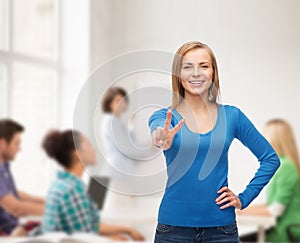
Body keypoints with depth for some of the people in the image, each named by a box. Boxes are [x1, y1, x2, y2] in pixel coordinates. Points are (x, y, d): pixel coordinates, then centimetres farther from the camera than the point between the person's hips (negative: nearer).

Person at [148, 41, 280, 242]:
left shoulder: (232, 116, 3)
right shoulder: (165, 117, -2)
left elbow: (271, 159, 9)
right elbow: (157, 130, -26)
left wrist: (244, 198, 1)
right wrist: (163, 139, -48)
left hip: (221, 226, 1)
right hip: (174, 226, -1)